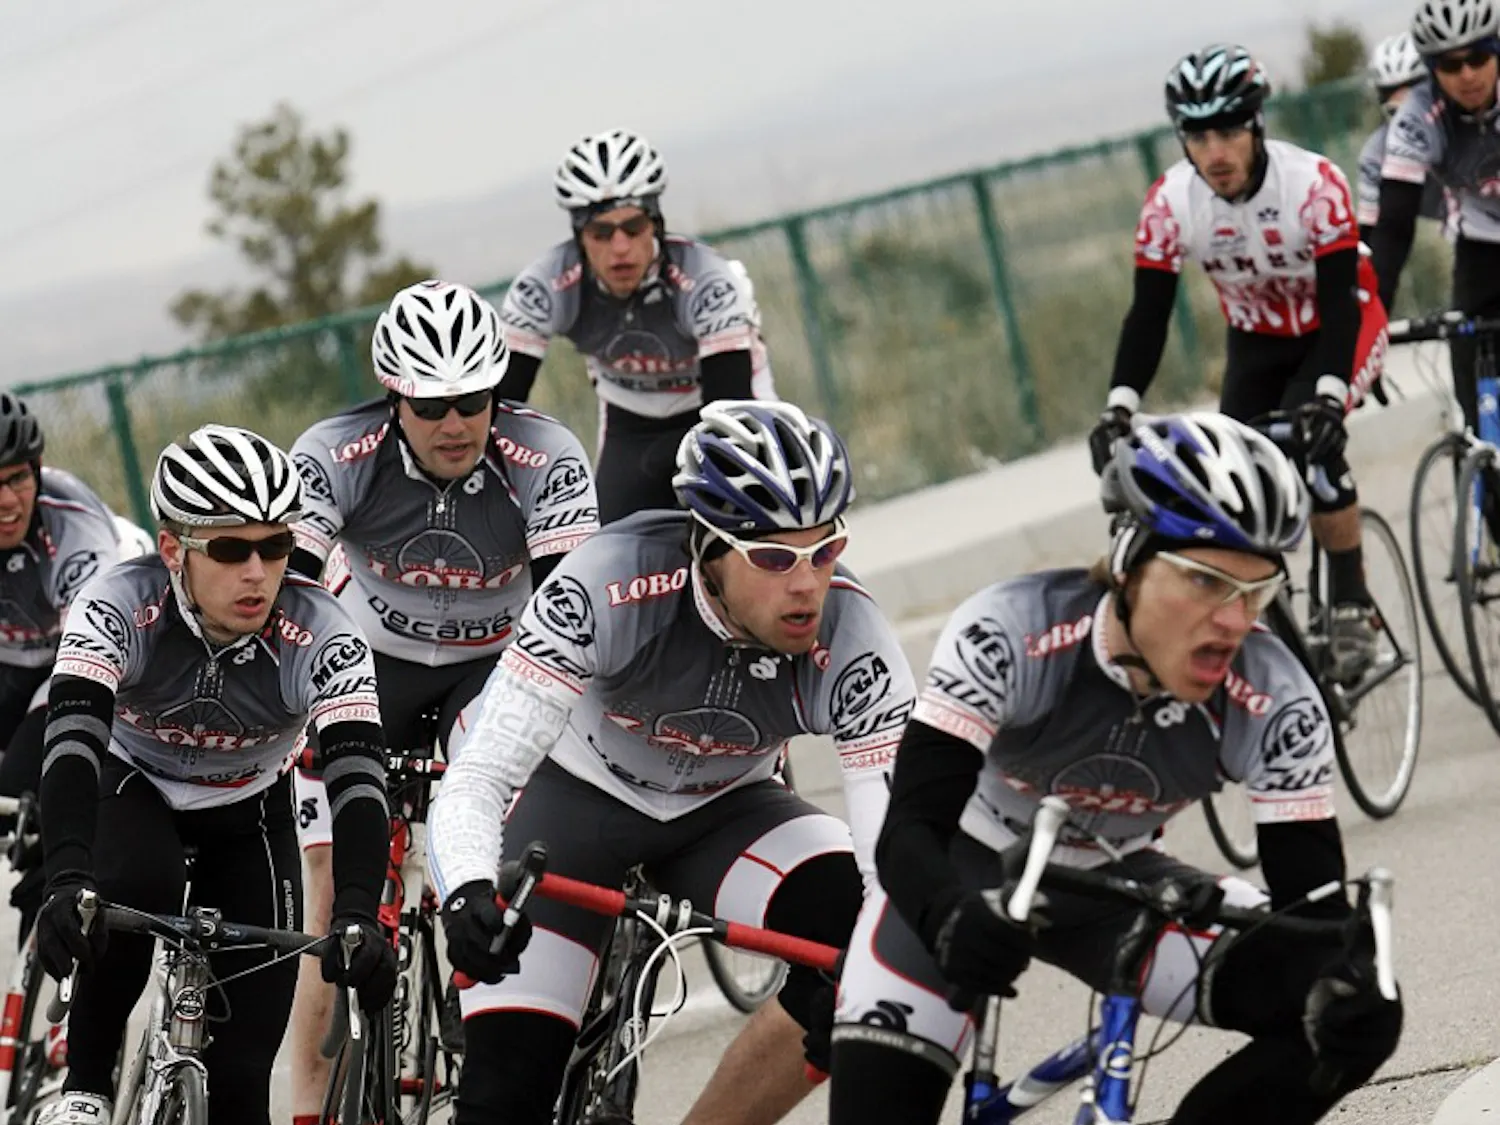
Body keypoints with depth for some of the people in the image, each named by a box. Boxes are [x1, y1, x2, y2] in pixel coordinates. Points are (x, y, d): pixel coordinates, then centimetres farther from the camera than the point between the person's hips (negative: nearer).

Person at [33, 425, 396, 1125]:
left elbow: (357, 776, -38)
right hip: (132, 786, -1)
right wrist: (66, 882, -59)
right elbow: (72, 742, -43)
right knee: (138, 889, -37)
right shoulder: (118, 608, -32)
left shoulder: (323, 639, -29)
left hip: (247, 813, 1)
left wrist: (356, 916, -54)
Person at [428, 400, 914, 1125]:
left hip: (722, 809, 2)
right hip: (576, 793, -2)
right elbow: (476, 780, -36)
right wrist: (469, 893, -57)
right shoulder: (613, 583, -35)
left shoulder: (847, 638, -30)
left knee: (859, 936, -28)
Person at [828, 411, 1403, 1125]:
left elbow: (1311, 896, -22)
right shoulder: (1008, 633, -33)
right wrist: (953, 920, -60)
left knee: (1356, 1017, -18)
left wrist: (1343, 985, -47)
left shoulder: (1276, 706, -25)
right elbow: (910, 830, -37)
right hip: (969, 875, -3)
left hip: (1113, 884, 3)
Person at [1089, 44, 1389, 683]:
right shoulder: (1170, 203, -22)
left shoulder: (1313, 185, -31)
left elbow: (1339, 299, -33)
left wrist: (1327, 395, -47)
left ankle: (1352, 605, -17)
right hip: (1256, 342, 4)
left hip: (1341, 329, -4)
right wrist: (1119, 407, -35)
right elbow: (1149, 313, -21)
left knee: (1309, 437, -30)